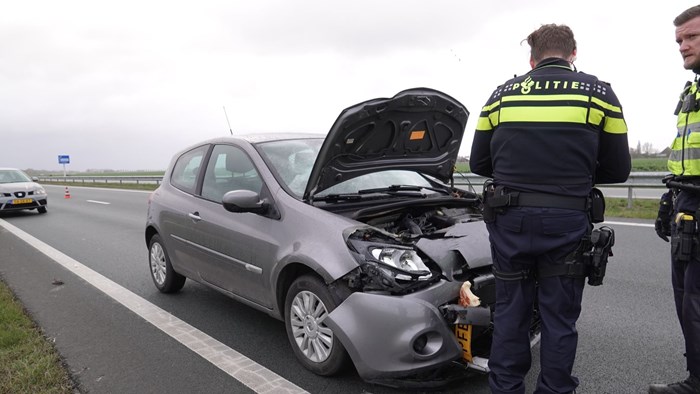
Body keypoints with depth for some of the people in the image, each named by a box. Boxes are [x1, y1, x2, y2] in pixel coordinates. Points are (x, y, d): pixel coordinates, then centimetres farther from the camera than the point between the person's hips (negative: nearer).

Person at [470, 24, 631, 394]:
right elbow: (617, 170, 5)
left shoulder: (502, 94, 7)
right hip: (566, 221, -1)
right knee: (559, 317, 11)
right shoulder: (598, 93, 3)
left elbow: (478, 162, 9)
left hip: (509, 219, 2)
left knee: (510, 311, 13)